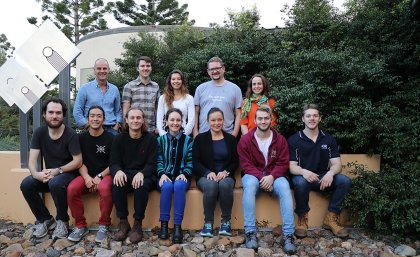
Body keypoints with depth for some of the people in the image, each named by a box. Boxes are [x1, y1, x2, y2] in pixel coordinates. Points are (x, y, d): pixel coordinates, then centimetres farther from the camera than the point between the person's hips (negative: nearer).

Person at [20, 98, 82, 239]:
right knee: (26, 184, -20)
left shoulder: (71, 134, -15)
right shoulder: (39, 132, -2)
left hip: (68, 173, -5)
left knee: (56, 183, -36)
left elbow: (78, 161, -16)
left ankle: (62, 221, -10)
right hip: (48, 174, 5)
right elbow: (32, 160, -7)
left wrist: (57, 171, -26)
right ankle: (45, 219, 0)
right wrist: (36, 174, -28)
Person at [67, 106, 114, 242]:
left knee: (105, 189, -36)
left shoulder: (110, 138, 0)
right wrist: (86, 176, -11)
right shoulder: (82, 138, 9)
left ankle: (104, 225, -14)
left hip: (105, 174, -3)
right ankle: (80, 225, -7)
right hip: (87, 175, 3)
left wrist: (100, 177, -14)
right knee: (71, 189, -26)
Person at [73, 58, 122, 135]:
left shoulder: (114, 89, 12)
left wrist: (117, 125, 2)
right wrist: (87, 126, -7)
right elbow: (77, 111, 2)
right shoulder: (85, 88, 3)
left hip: (111, 129, 2)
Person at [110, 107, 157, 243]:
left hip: (144, 175, -2)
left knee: (142, 186, -35)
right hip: (125, 175, 2)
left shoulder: (150, 139, 0)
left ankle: (137, 224, -18)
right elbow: (114, 163, 2)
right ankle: (123, 222, -15)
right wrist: (118, 171, -24)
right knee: (116, 184, -31)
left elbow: (152, 164, -6)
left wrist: (141, 173, -28)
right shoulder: (119, 139, 7)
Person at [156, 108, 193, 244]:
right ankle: (164, 223, -22)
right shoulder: (160, 140, 10)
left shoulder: (188, 140, 9)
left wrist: (184, 174, -14)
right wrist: (162, 174, -15)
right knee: (167, 186, -34)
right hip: (165, 176, 1)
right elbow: (159, 160, 3)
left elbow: (190, 161, 3)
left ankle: (177, 225, -31)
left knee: (179, 186, -35)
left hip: (181, 176, 0)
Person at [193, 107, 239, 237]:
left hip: (226, 175, 1)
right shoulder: (200, 138, 8)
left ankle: (226, 222, -22)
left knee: (225, 184, -35)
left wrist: (225, 172, -12)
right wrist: (208, 172, -17)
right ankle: (208, 223, -24)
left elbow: (235, 162, 8)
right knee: (211, 185, -36)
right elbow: (195, 162, 1)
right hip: (205, 176, -1)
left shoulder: (231, 139, 12)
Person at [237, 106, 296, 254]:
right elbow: (246, 165, -5)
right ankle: (250, 232, -33)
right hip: (253, 175, -1)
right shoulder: (245, 140, -2)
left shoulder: (280, 140, 2)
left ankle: (288, 235, -30)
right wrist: (261, 177, -20)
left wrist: (271, 177, -21)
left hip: (274, 176, 1)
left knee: (284, 186, -32)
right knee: (249, 184, -36)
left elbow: (283, 163, -2)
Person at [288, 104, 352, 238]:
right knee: (300, 182, -37)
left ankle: (331, 218, -7)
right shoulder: (294, 140, -2)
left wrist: (330, 173, -24)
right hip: (303, 177, -3)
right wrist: (304, 171, -32)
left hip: (324, 178, 4)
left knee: (345, 181, -22)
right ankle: (302, 219, -14)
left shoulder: (328, 139, 8)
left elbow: (336, 164, 1)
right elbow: (292, 166, -9)